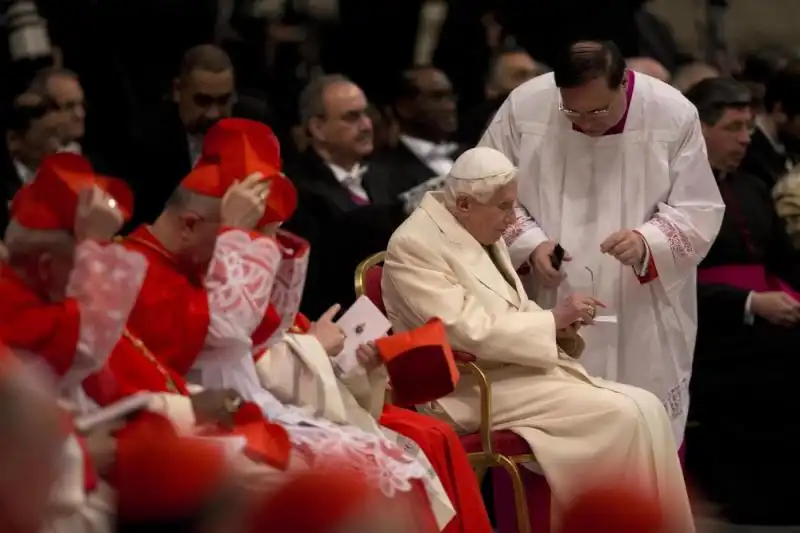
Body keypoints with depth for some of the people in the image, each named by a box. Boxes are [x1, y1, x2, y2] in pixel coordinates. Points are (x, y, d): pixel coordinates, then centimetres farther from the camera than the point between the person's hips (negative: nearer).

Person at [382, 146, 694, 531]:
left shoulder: (482, 234, 13)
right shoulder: (415, 245, -14)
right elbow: (468, 331, -22)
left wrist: (560, 326, -1)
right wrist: (551, 319, -16)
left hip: (513, 370, 9)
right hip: (477, 389, -9)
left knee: (644, 408, -12)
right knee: (623, 416, -22)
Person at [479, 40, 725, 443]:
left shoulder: (674, 116, -9)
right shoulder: (524, 107, -7)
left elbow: (699, 212, -5)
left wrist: (648, 242, -23)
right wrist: (530, 245, -14)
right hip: (546, 312, 1)